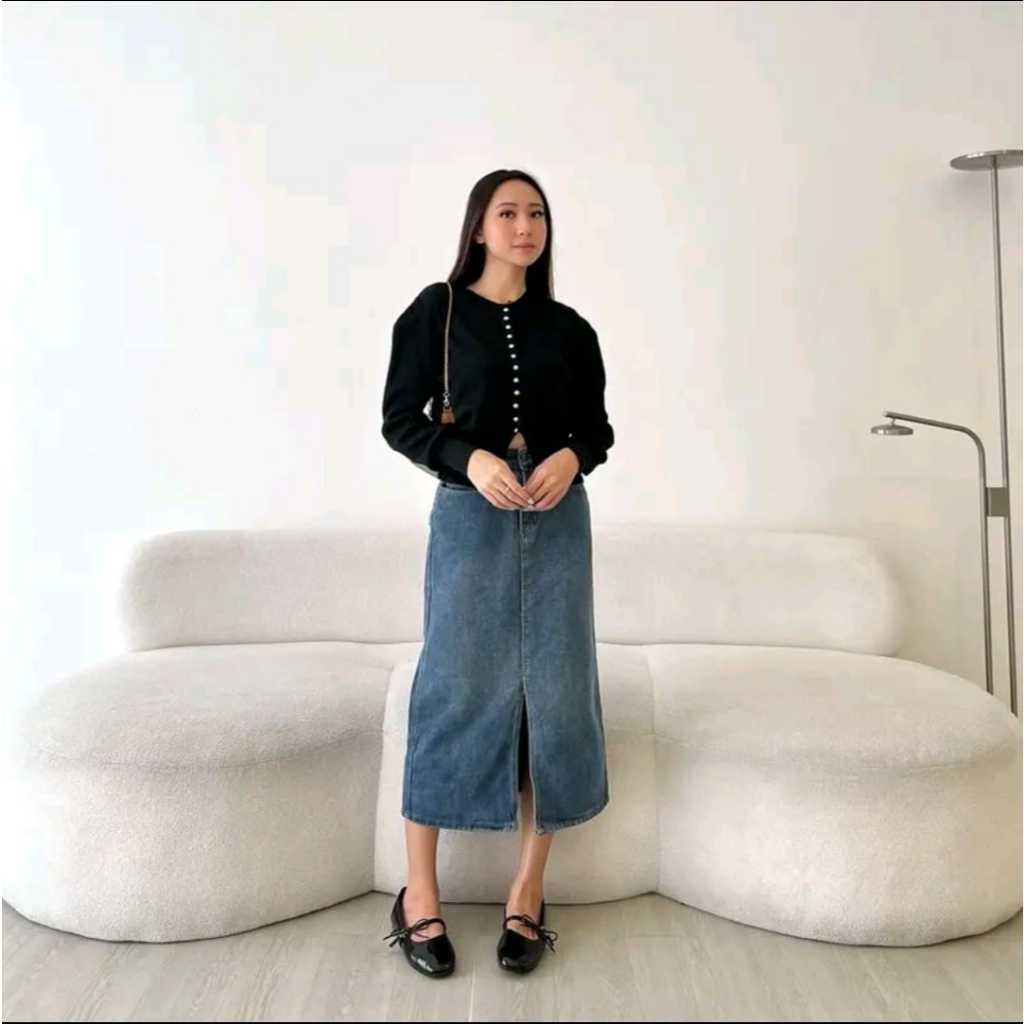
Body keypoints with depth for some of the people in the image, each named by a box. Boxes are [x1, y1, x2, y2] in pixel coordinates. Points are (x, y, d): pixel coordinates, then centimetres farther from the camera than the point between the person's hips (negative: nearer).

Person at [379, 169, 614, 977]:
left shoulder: (568, 328, 10)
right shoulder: (436, 311, 2)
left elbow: (598, 425, 14)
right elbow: (399, 419, 1)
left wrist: (571, 457, -9)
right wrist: (470, 458, -15)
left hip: (558, 519, 3)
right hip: (469, 515, -3)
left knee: (555, 693, 2)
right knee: (454, 687, -3)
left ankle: (529, 893, 16)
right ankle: (419, 892, 13)